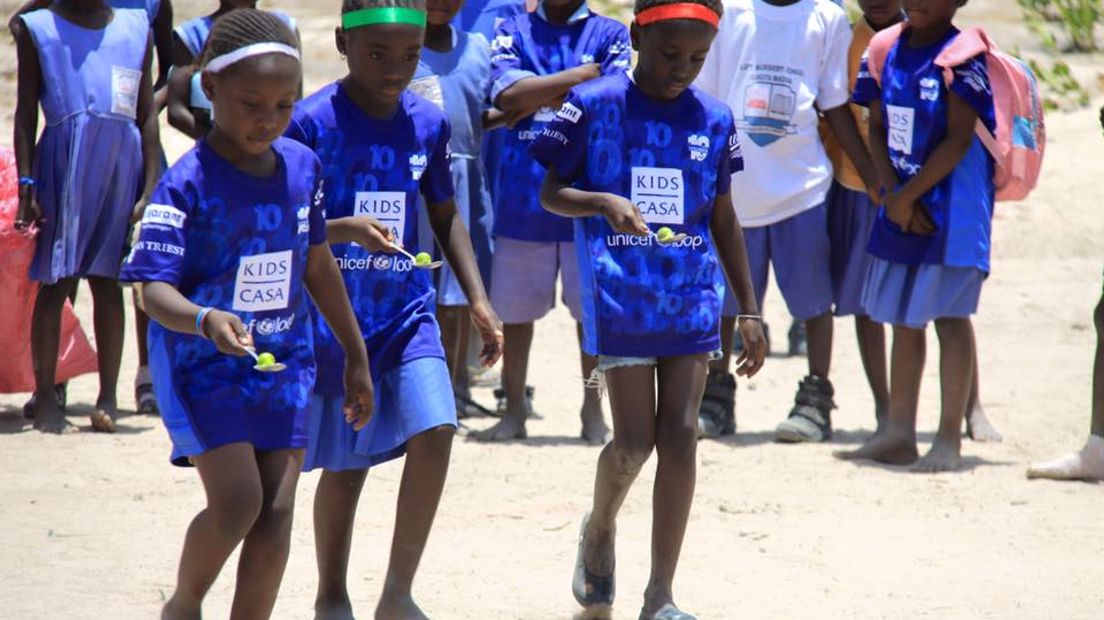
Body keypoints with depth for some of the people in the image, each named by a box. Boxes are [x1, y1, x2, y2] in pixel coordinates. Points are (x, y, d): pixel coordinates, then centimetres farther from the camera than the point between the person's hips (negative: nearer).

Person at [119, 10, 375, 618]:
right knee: (237, 502, -14)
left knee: (277, 510, 0)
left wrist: (355, 355, 19)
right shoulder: (187, 184, -17)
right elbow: (155, 289, -24)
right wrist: (204, 321, -45)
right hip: (201, 363, -5)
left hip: (283, 362, 5)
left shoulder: (302, 166, 0)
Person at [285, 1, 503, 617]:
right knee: (345, 464, 6)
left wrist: (479, 300, 5)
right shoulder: (312, 122, -12)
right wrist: (344, 229, -29)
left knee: (435, 429, -15)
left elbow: (446, 217, 14)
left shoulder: (428, 123, 2)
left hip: (407, 310, 3)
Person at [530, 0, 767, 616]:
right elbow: (551, 194, 1)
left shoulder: (714, 119, 5)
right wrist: (604, 202, -20)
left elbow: (723, 219, 13)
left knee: (681, 435, -3)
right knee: (635, 441, -5)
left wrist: (750, 311, 12)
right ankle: (600, 531, 29)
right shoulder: (594, 106, -4)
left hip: (692, 297, 3)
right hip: (619, 297, -3)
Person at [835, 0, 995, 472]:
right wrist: (895, 194, -4)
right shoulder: (888, 49, 6)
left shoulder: (961, 57, -13)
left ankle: (949, 439, 0)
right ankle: (898, 434, 18)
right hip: (901, 203, 7)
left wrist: (908, 196, -14)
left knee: (949, 316, -5)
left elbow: (959, 140, -16)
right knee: (903, 318, 11)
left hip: (952, 202, -7)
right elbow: (877, 130, 8)